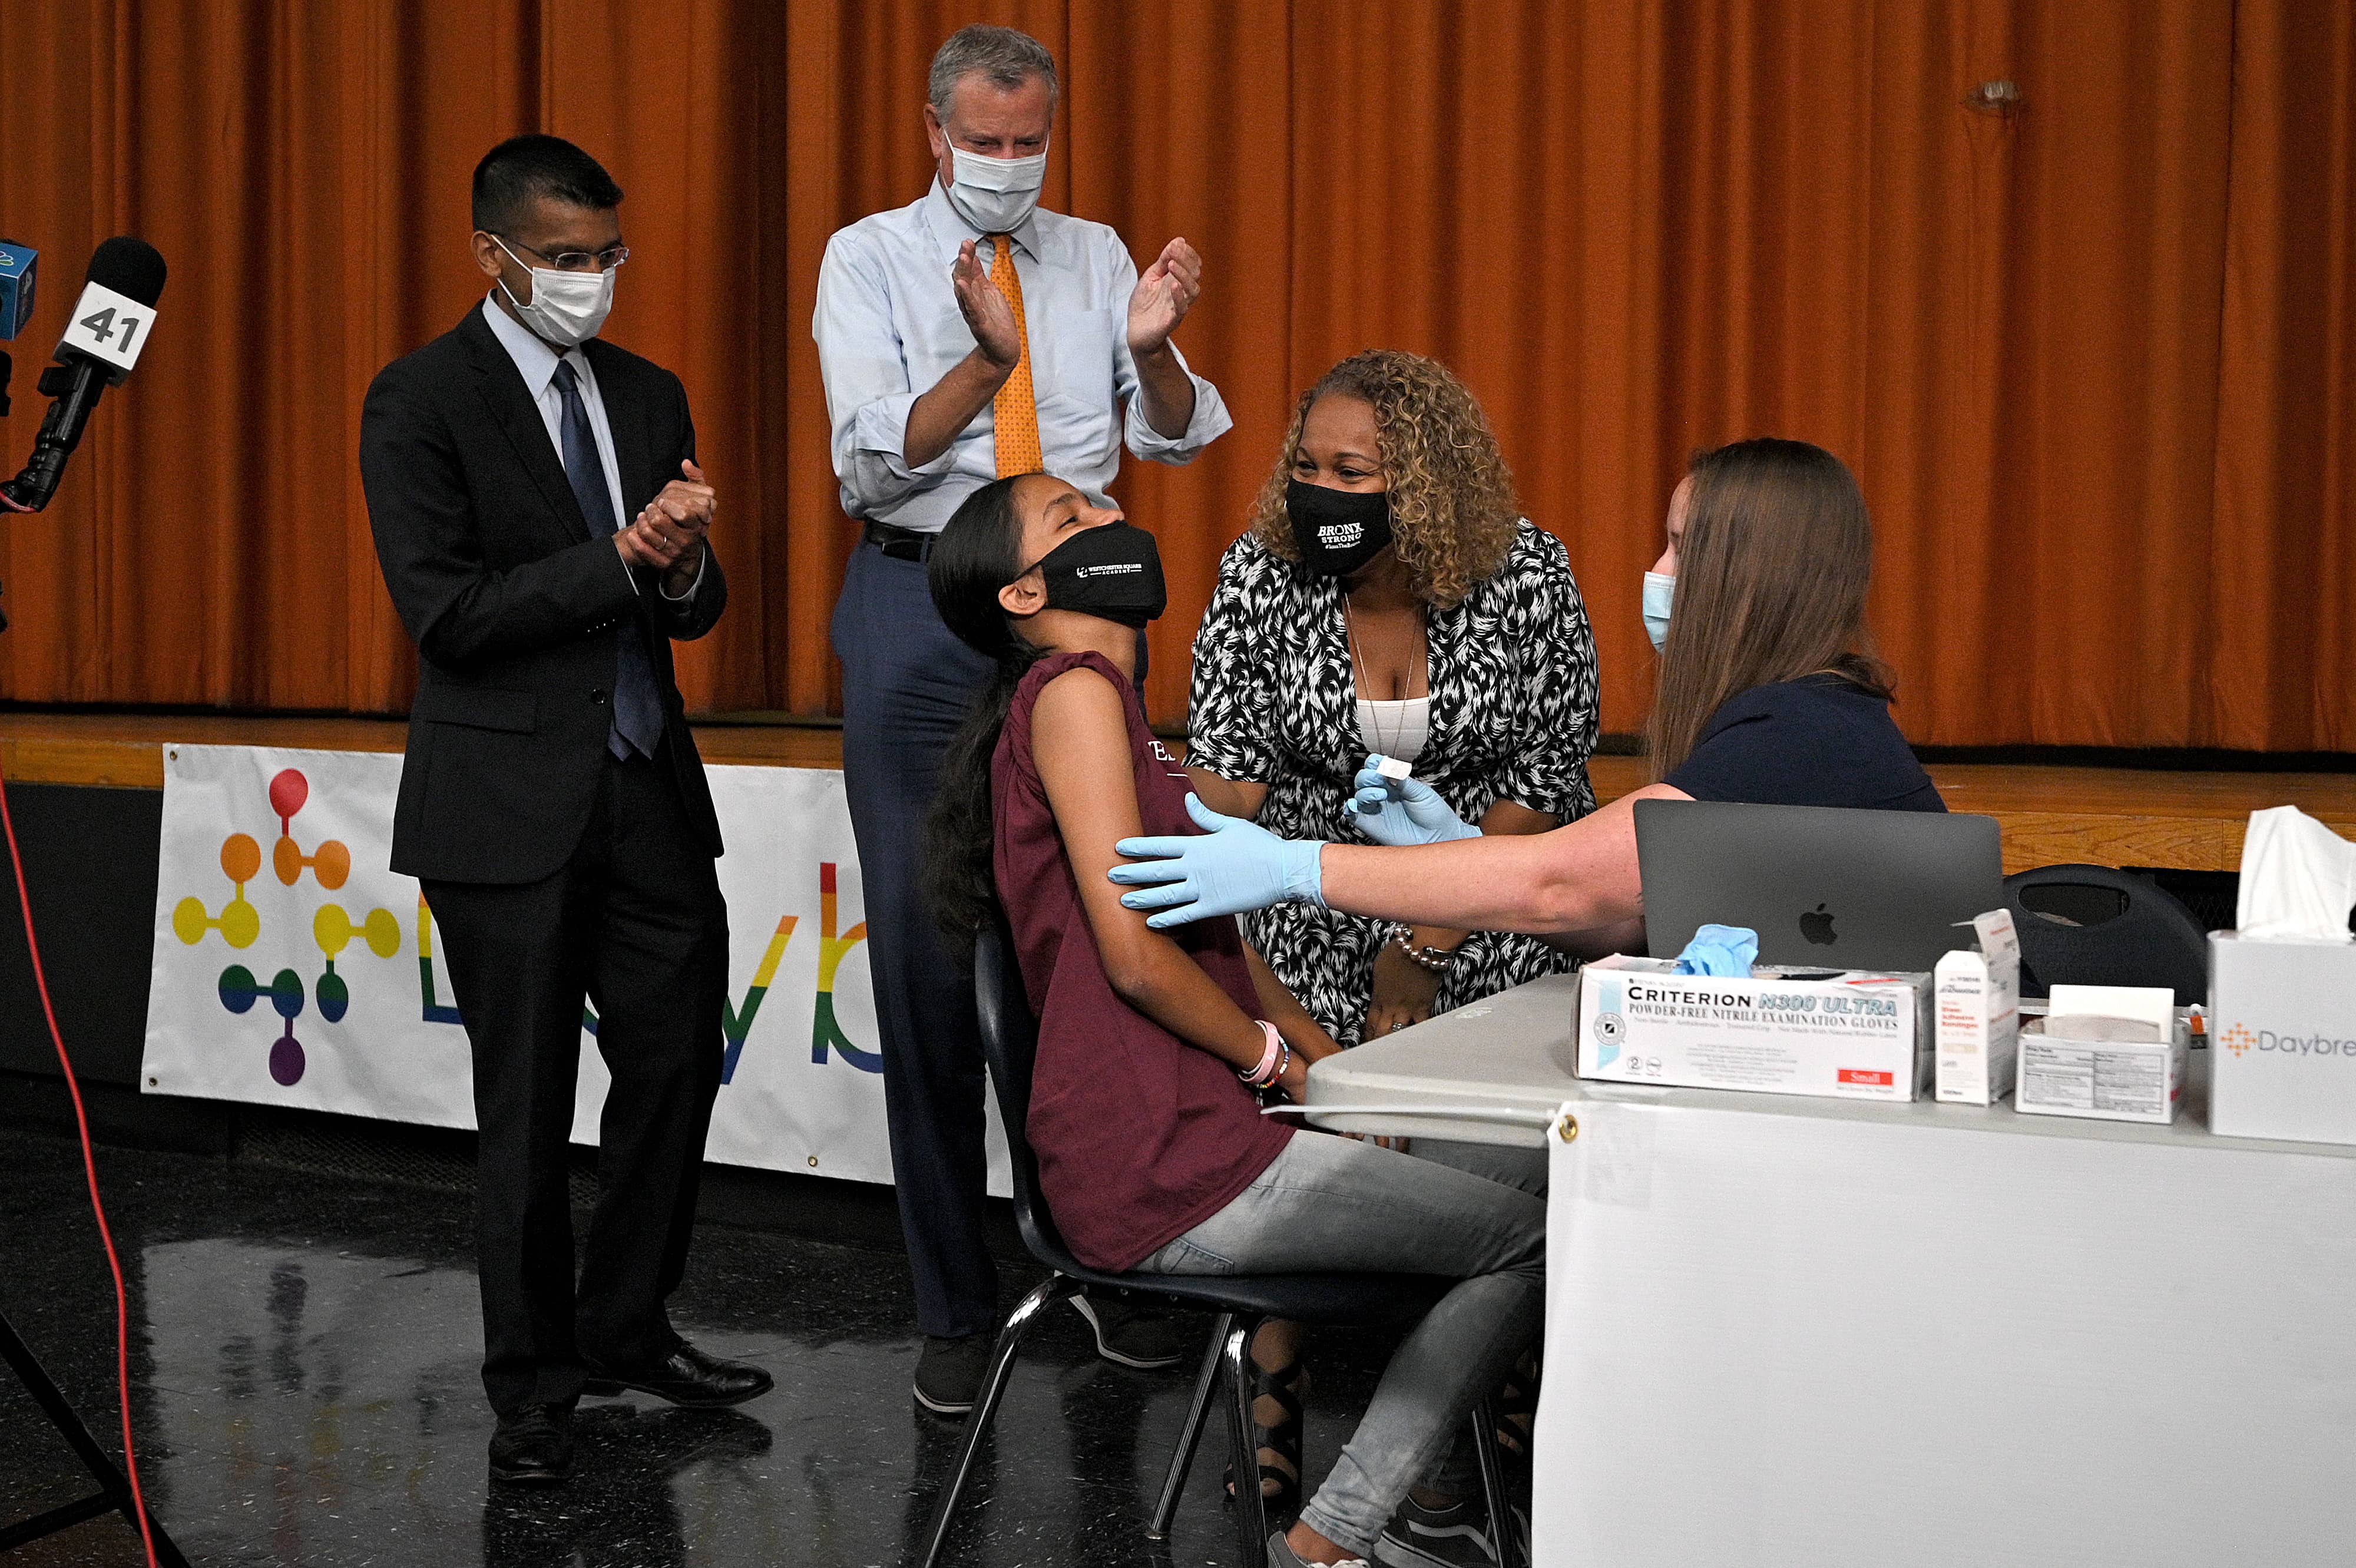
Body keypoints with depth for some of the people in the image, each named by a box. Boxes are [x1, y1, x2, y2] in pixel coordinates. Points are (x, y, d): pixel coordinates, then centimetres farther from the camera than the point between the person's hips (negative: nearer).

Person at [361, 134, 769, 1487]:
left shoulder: (649, 395, 11)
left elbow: (695, 606, 11)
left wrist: (687, 568, -12)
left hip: (651, 795, 6)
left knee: (679, 1069, 11)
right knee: (529, 1108, 5)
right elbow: (447, 612, -15)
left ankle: (627, 1330, 30)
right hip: (510, 809, -5)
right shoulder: (420, 402, -7)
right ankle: (535, 1381, 21)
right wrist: (620, 559, -19)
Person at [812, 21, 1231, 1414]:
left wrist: (1154, 349, -16)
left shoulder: (1095, 255, 10)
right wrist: (984, 358, -24)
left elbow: (1174, 438, 5)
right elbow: (873, 463, -10)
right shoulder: (869, 259, 2)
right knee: (927, 959, 1)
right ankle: (957, 1306, 12)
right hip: (922, 607, -2)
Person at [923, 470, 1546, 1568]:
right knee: (1540, 1241, -5)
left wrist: (1331, 1062, 9)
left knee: (1504, 1204, 12)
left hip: (1172, 1137, 10)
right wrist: (1278, 1061, -4)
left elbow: (1213, 934, 20)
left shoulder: (1115, 707, 21)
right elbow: (1134, 952, -18)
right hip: (1159, 1163, -10)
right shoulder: (1073, 693, -10)